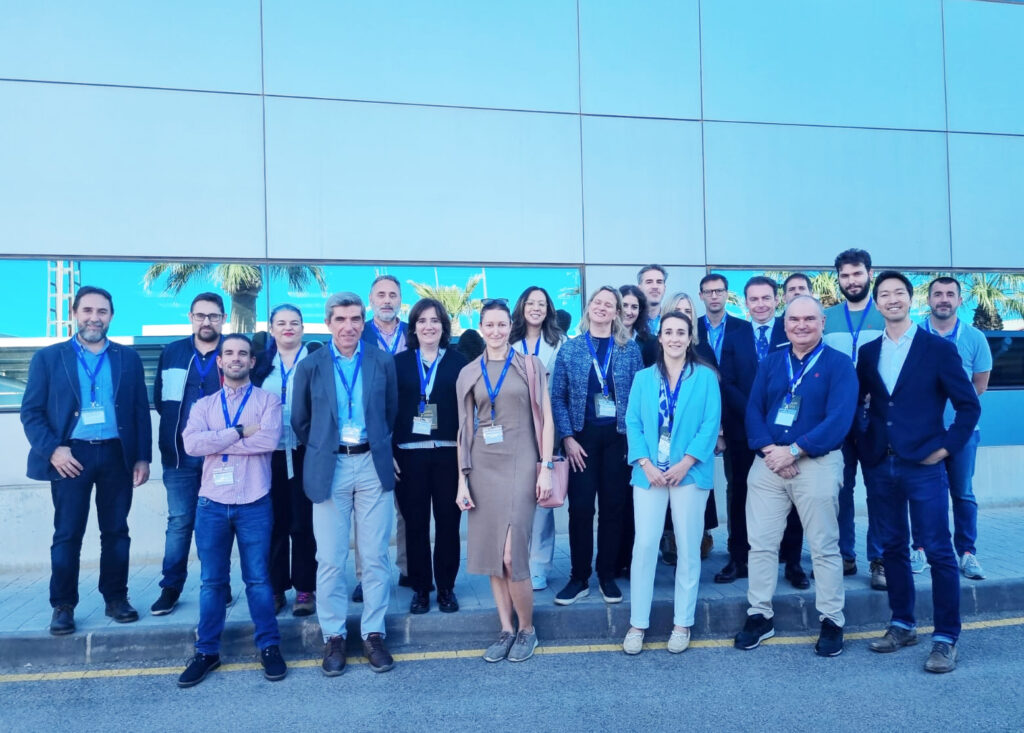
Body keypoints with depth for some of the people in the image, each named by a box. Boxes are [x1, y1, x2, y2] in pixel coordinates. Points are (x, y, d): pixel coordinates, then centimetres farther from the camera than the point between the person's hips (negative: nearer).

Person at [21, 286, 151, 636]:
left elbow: (141, 411, 8)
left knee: (116, 531, 8)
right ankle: (63, 606, 15)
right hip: (71, 455, -1)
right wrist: (52, 449, -13)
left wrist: (143, 457, 1)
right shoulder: (47, 357, 3)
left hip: (117, 455, 2)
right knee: (67, 534, 3)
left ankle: (116, 598, 20)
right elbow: (31, 412, 1)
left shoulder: (128, 358, 8)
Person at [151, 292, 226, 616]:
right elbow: (159, 398, 13)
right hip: (180, 454, 2)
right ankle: (170, 587, 15)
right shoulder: (172, 353, 7)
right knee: (179, 521, 5)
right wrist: (178, 423, 7)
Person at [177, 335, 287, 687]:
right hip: (211, 503, 2)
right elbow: (191, 443, -7)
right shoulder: (203, 405, 11)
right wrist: (239, 432, -11)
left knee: (258, 578, 4)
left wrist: (217, 441, -9)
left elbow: (269, 440, -14)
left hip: (254, 503, -2)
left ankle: (269, 647, 16)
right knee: (212, 581, 9)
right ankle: (207, 651, 21)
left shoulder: (267, 400, 4)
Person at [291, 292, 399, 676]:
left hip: (373, 466, 1)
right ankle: (333, 636, 18)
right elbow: (300, 420, 10)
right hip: (329, 468, 0)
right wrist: (320, 452, 12)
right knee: (330, 559, 4)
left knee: (375, 556, 5)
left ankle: (374, 633, 18)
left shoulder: (383, 362, 2)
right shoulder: (310, 365, 1)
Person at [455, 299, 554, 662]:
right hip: (483, 465, 4)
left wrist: (546, 467, -8)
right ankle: (506, 630, 20)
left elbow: (546, 419, 0)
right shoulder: (469, 373, 9)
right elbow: (465, 428, 9)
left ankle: (527, 629, 12)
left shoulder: (530, 365, 2)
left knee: (512, 554, -10)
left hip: (520, 463, -3)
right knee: (490, 551, 6)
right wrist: (462, 479, 4)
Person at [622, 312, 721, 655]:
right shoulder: (643, 378, 9)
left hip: (690, 472, -1)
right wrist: (646, 465, -11)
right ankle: (637, 623, 10)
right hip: (650, 473, 1)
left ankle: (683, 623, 18)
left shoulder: (706, 376, 2)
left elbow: (711, 424, -5)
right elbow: (633, 424, 3)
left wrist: (685, 463, -14)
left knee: (688, 547, 6)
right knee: (644, 545, 0)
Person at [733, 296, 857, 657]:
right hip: (768, 462, 4)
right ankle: (760, 615, 19)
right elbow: (753, 410, 4)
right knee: (761, 543, 6)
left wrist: (793, 451, -17)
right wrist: (769, 450, -13)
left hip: (818, 464, -3)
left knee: (824, 546, 5)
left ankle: (832, 621, 20)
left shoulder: (839, 364, -3)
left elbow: (839, 419, -13)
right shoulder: (770, 362, 11)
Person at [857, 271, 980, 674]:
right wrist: (862, 446, 4)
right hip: (879, 467, 4)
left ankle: (946, 638, 9)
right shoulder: (868, 352, 9)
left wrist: (946, 447, -7)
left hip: (924, 465, -4)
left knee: (938, 551, -1)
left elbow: (969, 405, -1)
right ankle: (902, 624, 25)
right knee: (892, 547, 12)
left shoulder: (939, 348, -2)